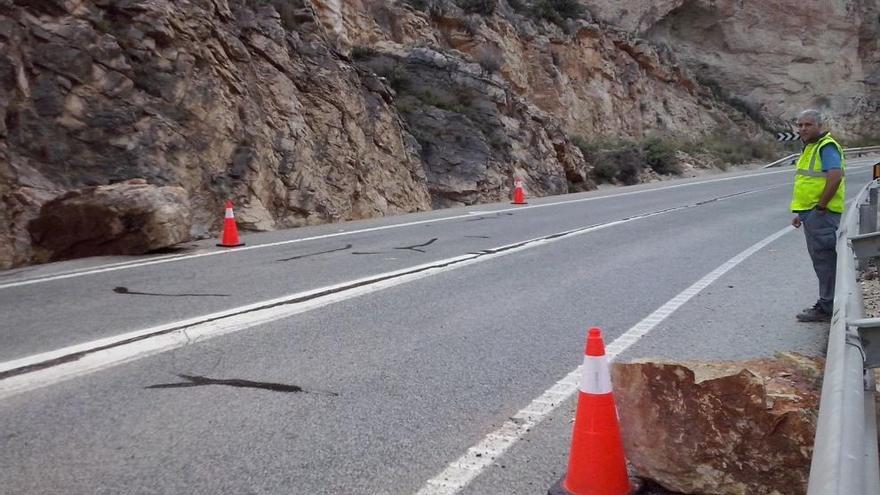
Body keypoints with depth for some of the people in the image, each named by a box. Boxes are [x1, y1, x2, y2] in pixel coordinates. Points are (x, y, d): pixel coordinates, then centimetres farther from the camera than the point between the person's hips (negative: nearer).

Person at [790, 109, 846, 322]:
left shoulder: (826, 146, -12)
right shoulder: (810, 148, 20)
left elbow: (835, 176, -25)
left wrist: (820, 207, -21)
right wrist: (801, 213, 21)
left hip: (821, 213, -10)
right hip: (811, 212, 10)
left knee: (824, 257, -6)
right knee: (820, 258, 14)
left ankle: (826, 308, -1)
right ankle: (827, 304, 22)